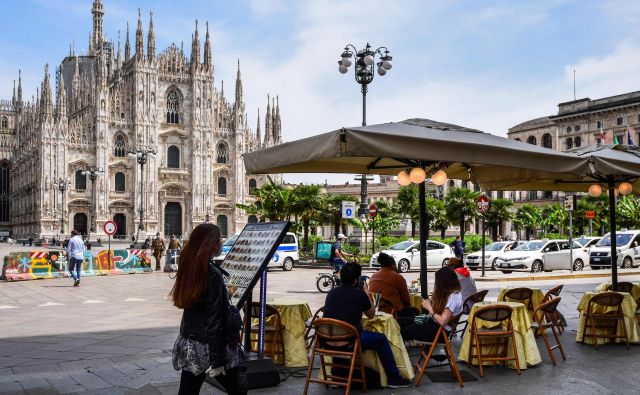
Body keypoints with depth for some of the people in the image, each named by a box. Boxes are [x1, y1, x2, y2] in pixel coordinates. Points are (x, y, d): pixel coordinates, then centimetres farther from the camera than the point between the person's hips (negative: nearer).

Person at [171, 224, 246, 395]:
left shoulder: (189, 268, 2)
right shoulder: (213, 274, -20)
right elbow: (214, 320, -20)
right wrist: (217, 360, -17)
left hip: (188, 345, 8)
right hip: (208, 347, -7)